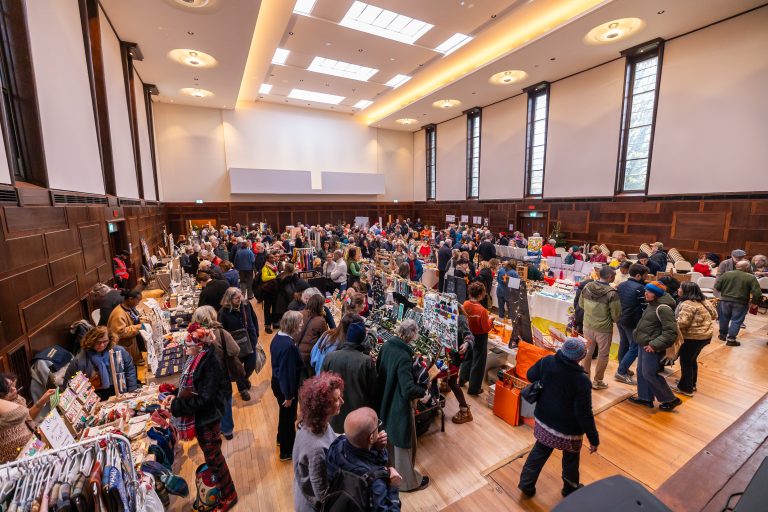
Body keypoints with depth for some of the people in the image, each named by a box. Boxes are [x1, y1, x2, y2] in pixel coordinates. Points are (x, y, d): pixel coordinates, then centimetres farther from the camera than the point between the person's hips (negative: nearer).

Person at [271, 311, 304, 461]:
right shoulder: (289, 346, -33)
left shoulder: (277, 337, -4)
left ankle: (282, 438, 53)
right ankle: (287, 451, 34)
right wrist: (289, 395, -17)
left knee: (284, 413, 30)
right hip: (286, 386, -8)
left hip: (277, 382, 9)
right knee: (288, 416, 13)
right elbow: (289, 372, -27)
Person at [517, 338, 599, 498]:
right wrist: (594, 439, -8)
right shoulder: (582, 380, -28)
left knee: (539, 451, 24)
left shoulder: (547, 361, -17)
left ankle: (526, 484, 36)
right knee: (571, 458, 25)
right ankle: (570, 488, 49)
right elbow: (584, 414, -21)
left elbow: (530, 376, 1)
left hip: (543, 420, 4)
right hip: (568, 430, -4)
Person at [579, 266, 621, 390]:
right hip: (603, 328, -4)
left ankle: (585, 377, 33)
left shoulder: (587, 287, -8)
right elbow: (616, 315, -13)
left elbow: (581, 304, 6)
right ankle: (598, 381, 26)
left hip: (588, 325, 4)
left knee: (588, 351, 20)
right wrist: (612, 321, 8)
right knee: (603, 355, 14)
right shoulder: (611, 293, -22)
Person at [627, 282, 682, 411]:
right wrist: (638, 333, 14)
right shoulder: (652, 304, 9)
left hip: (652, 348, -9)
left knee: (650, 374, 1)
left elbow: (671, 331, -24)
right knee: (641, 372, 16)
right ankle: (645, 397, 29)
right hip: (644, 344, 9)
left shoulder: (663, 308, -21)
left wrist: (655, 344, -25)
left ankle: (671, 400, 20)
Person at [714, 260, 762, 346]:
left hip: (725, 300, 2)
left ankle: (723, 335, 29)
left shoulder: (726, 274, -2)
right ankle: (730, 339, 5)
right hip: (741, 303, -2)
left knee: (724, 318, 18)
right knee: (736, 320, 5)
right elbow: (757, 293, -12)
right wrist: (755, 302, 3)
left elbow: (716, 287, 1)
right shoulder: (751, 278, -9)